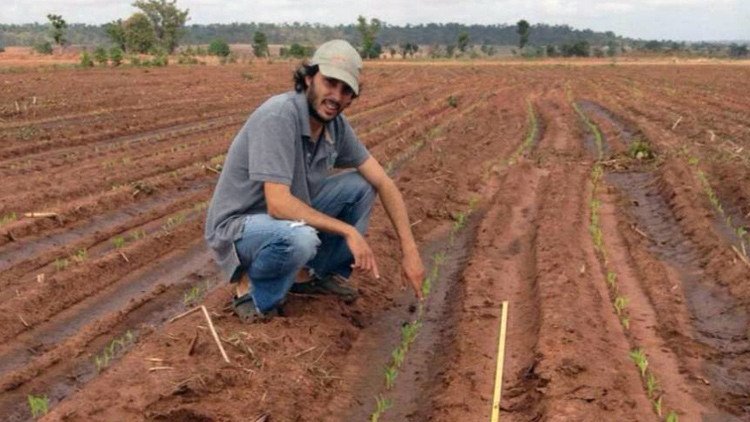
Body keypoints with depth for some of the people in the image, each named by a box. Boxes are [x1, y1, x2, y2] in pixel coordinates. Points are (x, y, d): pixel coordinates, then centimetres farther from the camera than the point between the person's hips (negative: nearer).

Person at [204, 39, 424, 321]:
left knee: (361, 186, -2)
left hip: (289, 219, 8)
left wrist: (409, 249, -6)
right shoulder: (279, 115, -28)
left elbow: (383, 182, -1)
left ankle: (313, 274, 10)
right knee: (299, 239, -38)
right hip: (238, 226, -8)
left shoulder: (335, 124, -5)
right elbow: (278, 203, -34)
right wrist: (348, 231, -27)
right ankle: (252, 291, -6)